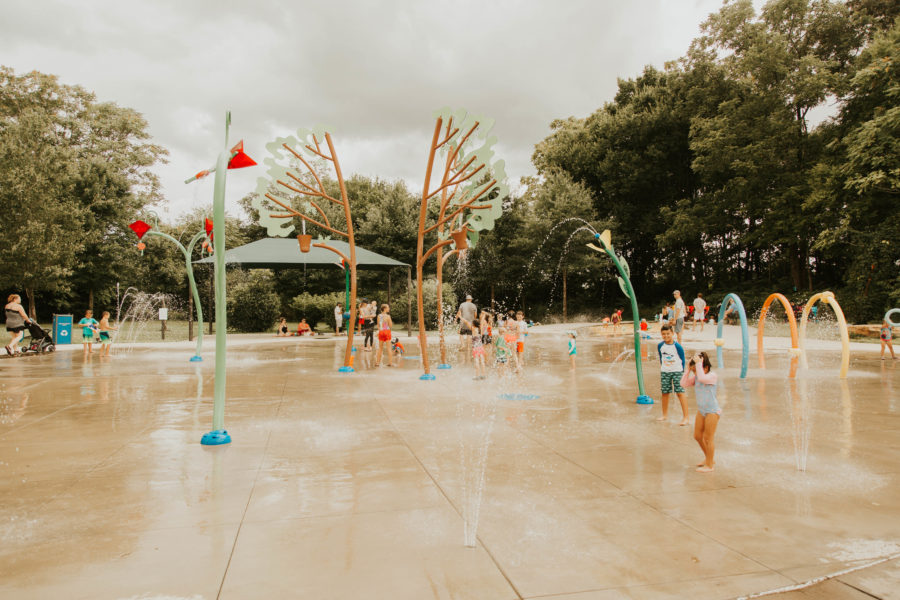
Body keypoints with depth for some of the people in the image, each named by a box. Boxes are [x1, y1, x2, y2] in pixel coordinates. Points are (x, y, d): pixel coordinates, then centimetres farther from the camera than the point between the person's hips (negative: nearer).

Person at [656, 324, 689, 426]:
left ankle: (685, 417, -2)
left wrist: (682, 373, -2)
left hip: (677, 371, -4)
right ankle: (665, 415, 25)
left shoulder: (677, 346, -11)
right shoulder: (660, 346, 1)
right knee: (665, 393, 9)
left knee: (680, 393, -6)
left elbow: (682, 361, -2)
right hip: (664, 372, 4)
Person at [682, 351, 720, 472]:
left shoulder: (712, 376, -19)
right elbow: (684, 383, -4)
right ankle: (708, 458, 35)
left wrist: (698, 363, -32)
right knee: (697, 436, 15)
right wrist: (688, 369, -11)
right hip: (701, 410, 8)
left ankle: (709, 465, 14)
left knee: (708, 438, 1)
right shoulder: (696, 377, 2)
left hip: (712, 411, -8)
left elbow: (702, 378, -39)